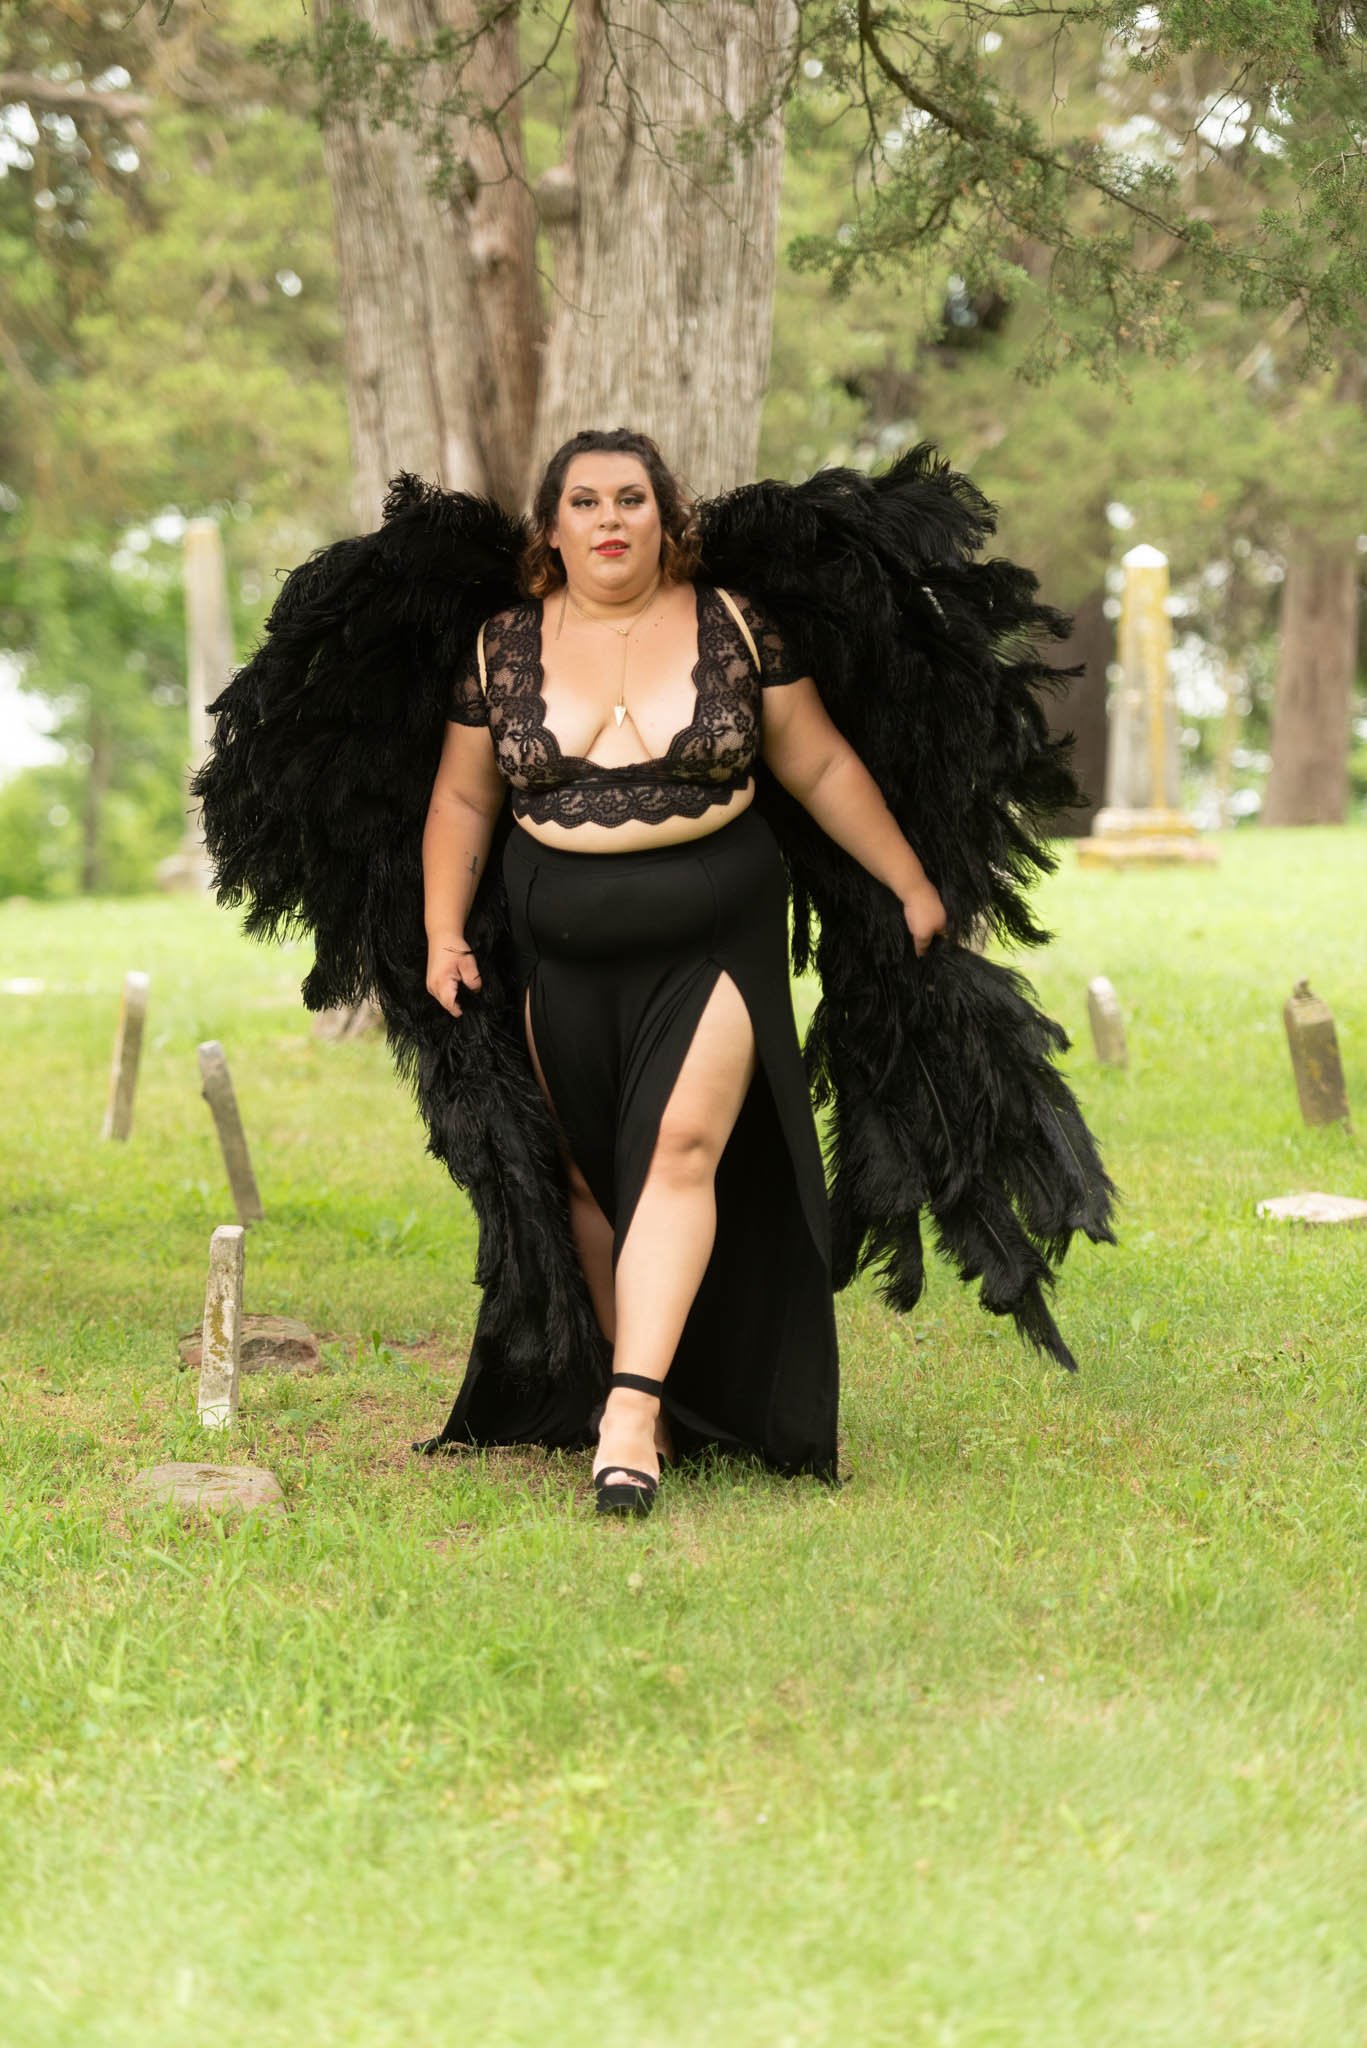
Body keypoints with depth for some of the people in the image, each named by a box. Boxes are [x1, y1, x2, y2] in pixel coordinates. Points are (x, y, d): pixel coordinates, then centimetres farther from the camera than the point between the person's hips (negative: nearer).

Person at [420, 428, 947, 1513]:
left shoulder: (733, 627, 1)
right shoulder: (502, 647, 5)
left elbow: (822, 766, 7)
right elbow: (463, 798, 12)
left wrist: (911, 886, 9)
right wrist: (443, 935, 4)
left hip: (717, 938, -2)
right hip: (565, 956, 3)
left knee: (680, 1145, -17)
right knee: (595, 1175, 5)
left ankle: (633, 1413, -22)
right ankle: (642, 1399, 15)